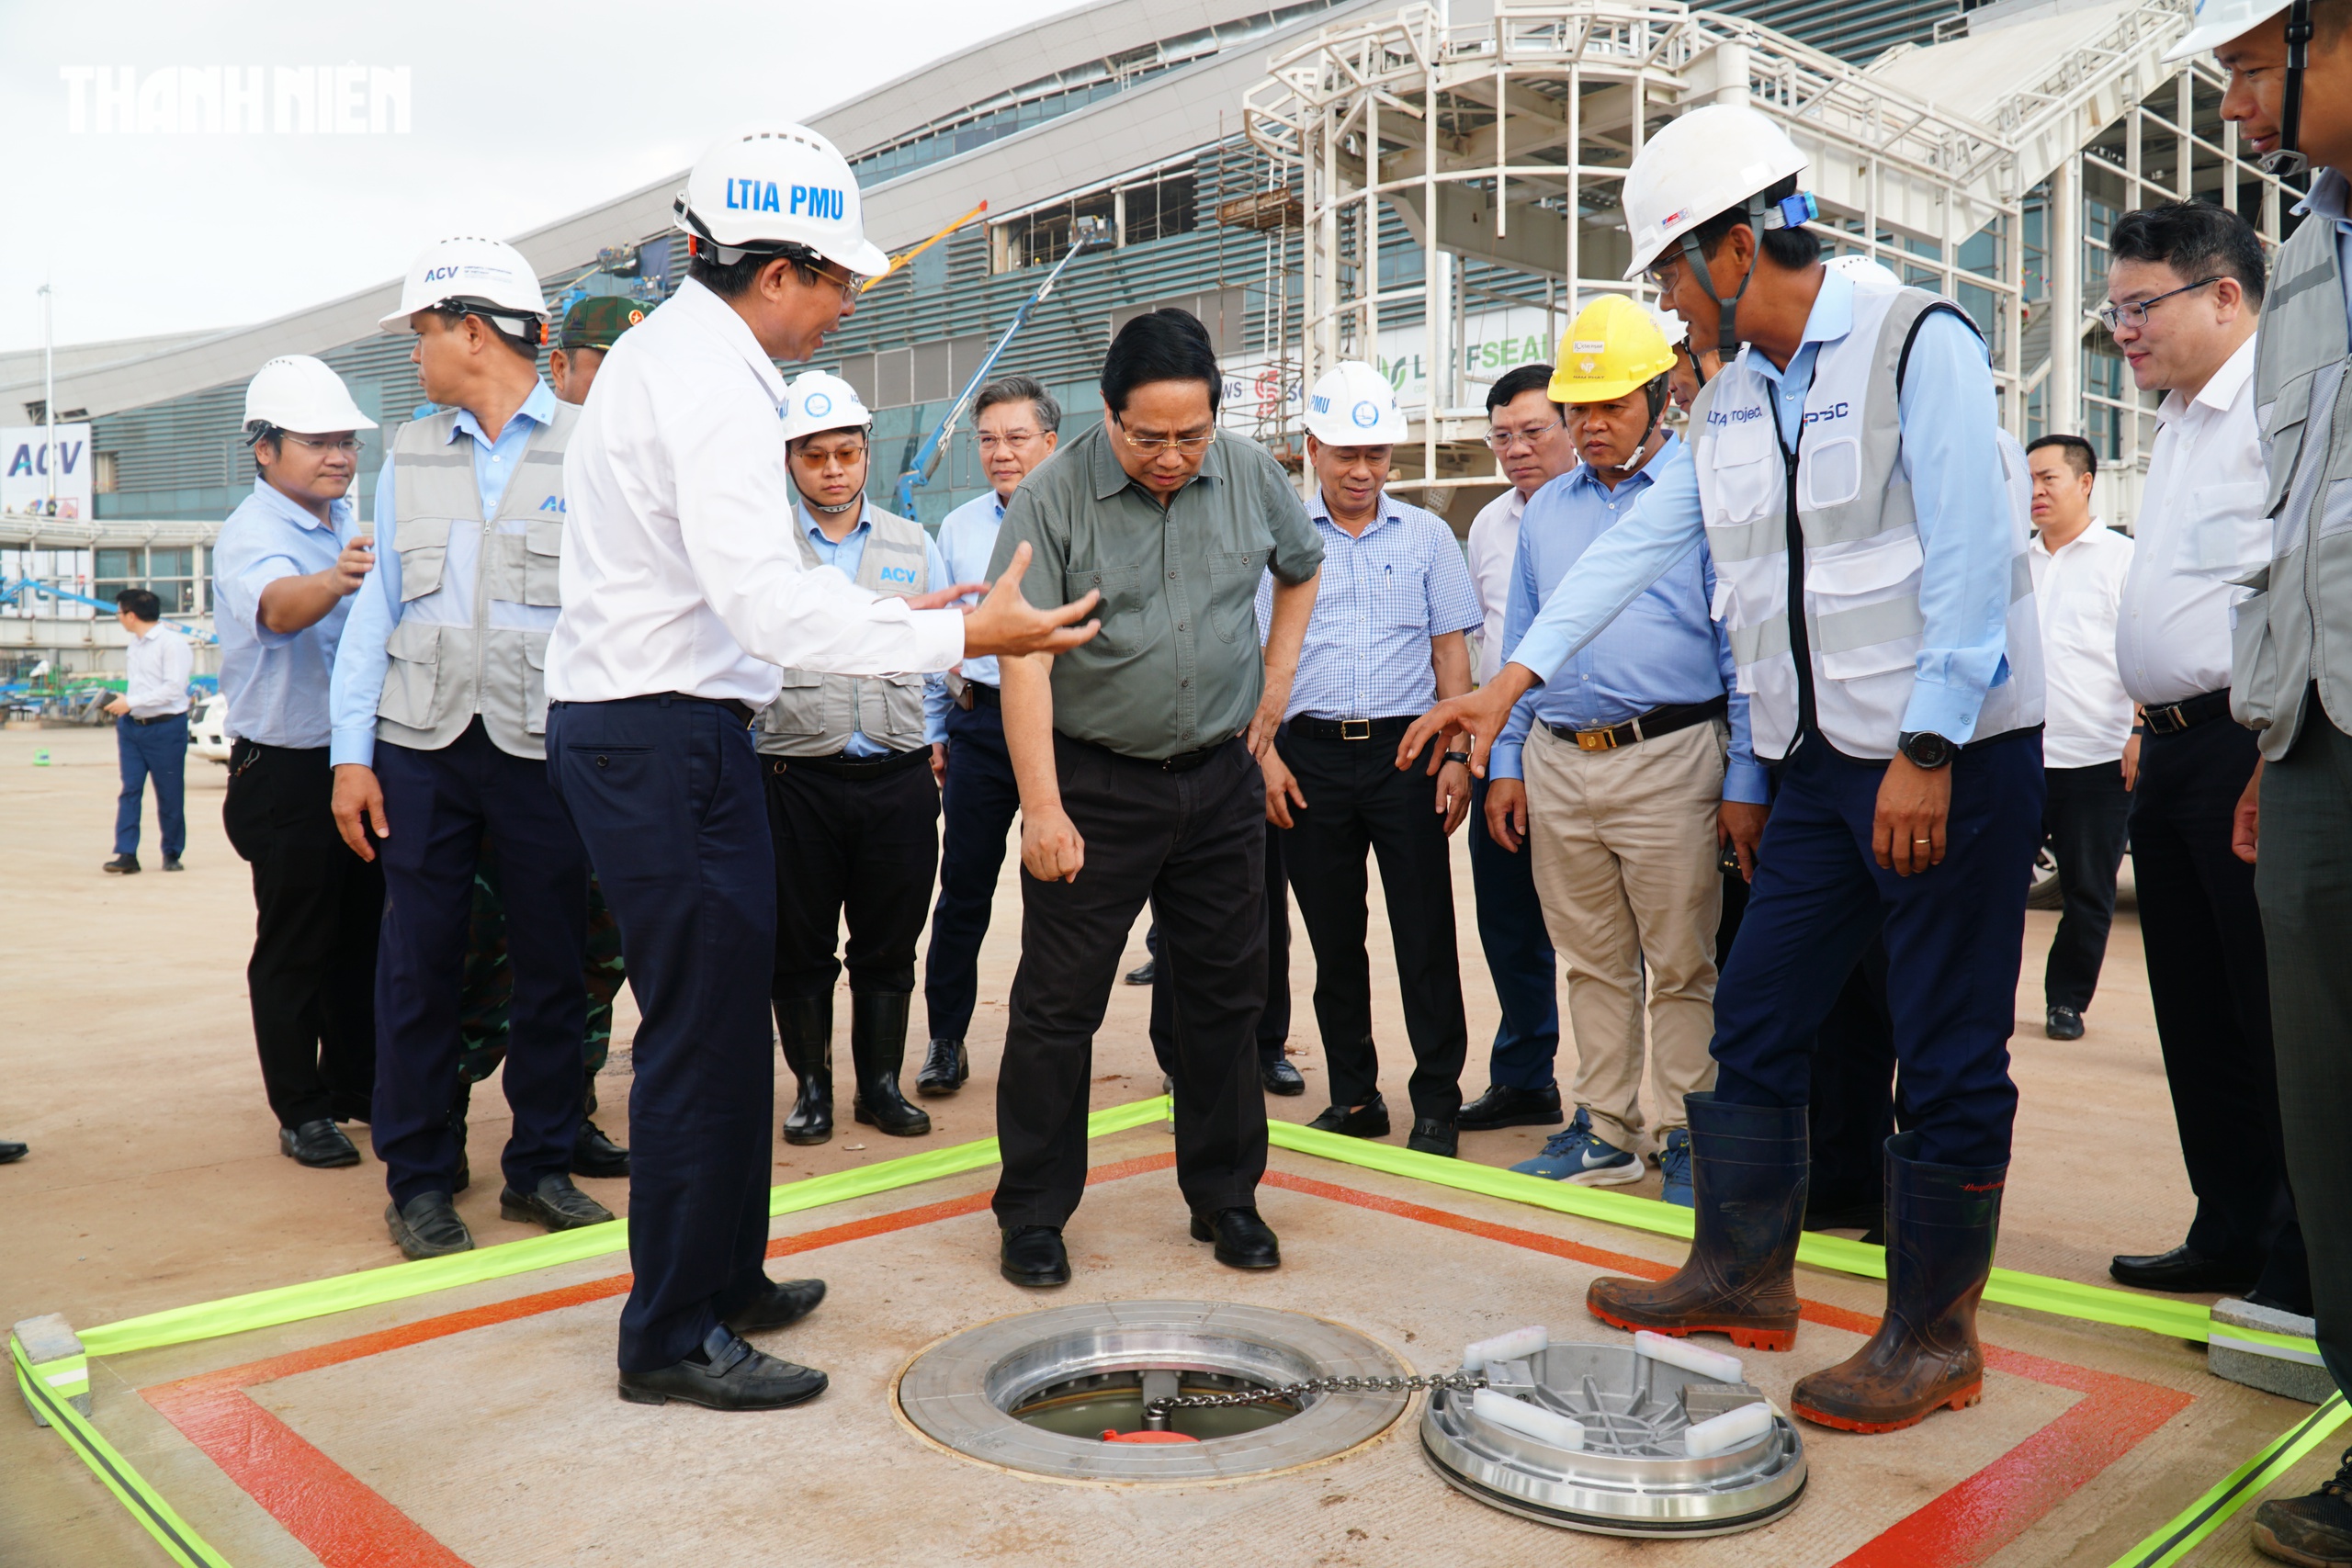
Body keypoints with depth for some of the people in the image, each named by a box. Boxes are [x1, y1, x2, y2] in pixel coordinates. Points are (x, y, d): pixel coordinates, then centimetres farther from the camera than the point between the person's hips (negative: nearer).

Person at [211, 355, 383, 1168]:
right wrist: (336, 579, -57)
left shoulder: (351, 521, 9)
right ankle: (301, 1110, 12)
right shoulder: (250, 534, -14)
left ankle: (356, 1085, 27)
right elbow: (278, 605, -36)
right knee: (294, 949, 1)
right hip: (289, 772, -7)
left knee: (363, 934, 14)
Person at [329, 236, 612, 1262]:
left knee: (553, 962, 5)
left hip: (548, 747, -3)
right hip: (423, 747, 3)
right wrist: (352, 751, 3)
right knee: (418, 961, 4)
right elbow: (379, 607, 11)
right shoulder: (411, 456, 13)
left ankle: (540, 1164, 20)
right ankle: (418, 1178, 17)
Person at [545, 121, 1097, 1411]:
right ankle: (674, 1335, 10)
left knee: (719, 1014, 18)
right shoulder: (711, 385, -17)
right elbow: (769, 605, -27)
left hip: (637, 719, 11)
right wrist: (962, 636, -25)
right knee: (703, 1029, -4)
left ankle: (721, 1273, 32)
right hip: (664, 736, -11)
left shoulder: (668, 347, 17)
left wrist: (875, 611, 21)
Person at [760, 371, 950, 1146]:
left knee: (888, 946, 8)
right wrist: (758, 750, 0)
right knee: (799, 948, 7)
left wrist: (931, 739, 7)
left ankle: (881, 1084, 22)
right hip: (795, 777, -1)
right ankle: (812, 1087, 22)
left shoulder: (915, 546, 11)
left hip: (899, 779, 1)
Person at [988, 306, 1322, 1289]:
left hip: (1222, 778, 4)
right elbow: (1023, 661, -16)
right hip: (1094, 785, -3)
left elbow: (1302, 567, 21)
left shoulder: (1251, 477, 1)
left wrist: (1276, 680, 11)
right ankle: (1033, 1214, 17)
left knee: (1226, 996, 11)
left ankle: (1225, 1196, 27)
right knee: (1057, 1006, 1)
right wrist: (1042, 806, -20)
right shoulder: (1052, 499, -12)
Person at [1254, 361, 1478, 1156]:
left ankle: (1437, 1102, 9)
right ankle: (1354, 1096, 20)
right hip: (1310, 755, 1)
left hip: (1405, 747, -1)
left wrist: (1457, 753, -2)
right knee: (1333, 935, 8)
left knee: (1424, 933, -1)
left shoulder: (1425, 535, 8)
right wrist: (1267, 755, -4)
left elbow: (1450, 649, 7)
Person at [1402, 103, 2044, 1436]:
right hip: (1824, 763, 7)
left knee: (1951, 1057, 1)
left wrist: (1930, 752, -20)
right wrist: (1517, 674, 2)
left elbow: (1970, 559, -17)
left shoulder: (1920, 345, -10)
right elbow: (1644, 542, 9)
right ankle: (1744, 1274, 24)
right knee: (1753, 1025, 9)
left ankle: (1933, 1337, 15)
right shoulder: (1733, 398, 12)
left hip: (1957, 754, -7)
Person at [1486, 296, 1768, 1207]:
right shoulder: (1546, 510, 15)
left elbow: (1745, 645, -4)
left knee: (1683, 966, 1)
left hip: (1669, 759, -5)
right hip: (1558, 763, 5)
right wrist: (1504, 763, 12)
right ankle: (1605, 1132, 23)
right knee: (1593, 963, 12)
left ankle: (1688, 1139, 13)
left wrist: (1746, 783, -9)